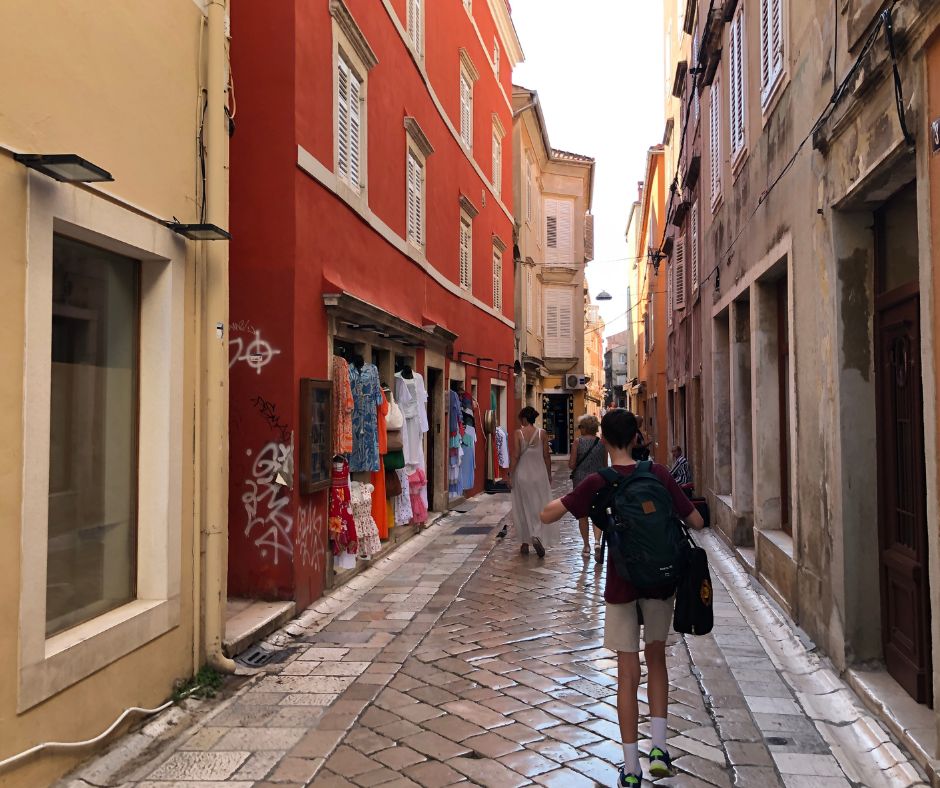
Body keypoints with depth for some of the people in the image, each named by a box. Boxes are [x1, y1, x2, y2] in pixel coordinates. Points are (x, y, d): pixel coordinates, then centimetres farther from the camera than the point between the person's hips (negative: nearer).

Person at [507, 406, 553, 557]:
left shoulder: (518, 433, -8)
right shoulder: (542, 433, -2)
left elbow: (515, 456, -10)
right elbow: (546, 456, 1)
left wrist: (510, 475, -4)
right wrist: (549, 475, 12)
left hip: (522, 474, -1)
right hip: (539, 474, 1)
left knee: (523, 509, 10)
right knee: (539, 508, 8)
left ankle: (525, 543, 15)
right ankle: (536, 536, -14)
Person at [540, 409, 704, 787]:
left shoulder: (597, 483, -12)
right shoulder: (658, 475, -7)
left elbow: (547, 515, -14)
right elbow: (696, 521, -3)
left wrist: (566, 498, 5)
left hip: (622, 585, -2)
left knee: (628, 672, 6)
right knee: (656, 658, 21)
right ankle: (658, 747, 13)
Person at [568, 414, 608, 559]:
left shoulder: (578, 442, -9)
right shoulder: (602, 443, 0)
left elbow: (571, 465, -10)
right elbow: (605, 466, 6)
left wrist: (570, 459, 11)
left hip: (581, 481, -2)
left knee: (582, 514, 11)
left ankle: (586, 546, 19)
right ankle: (597, 542, -15)